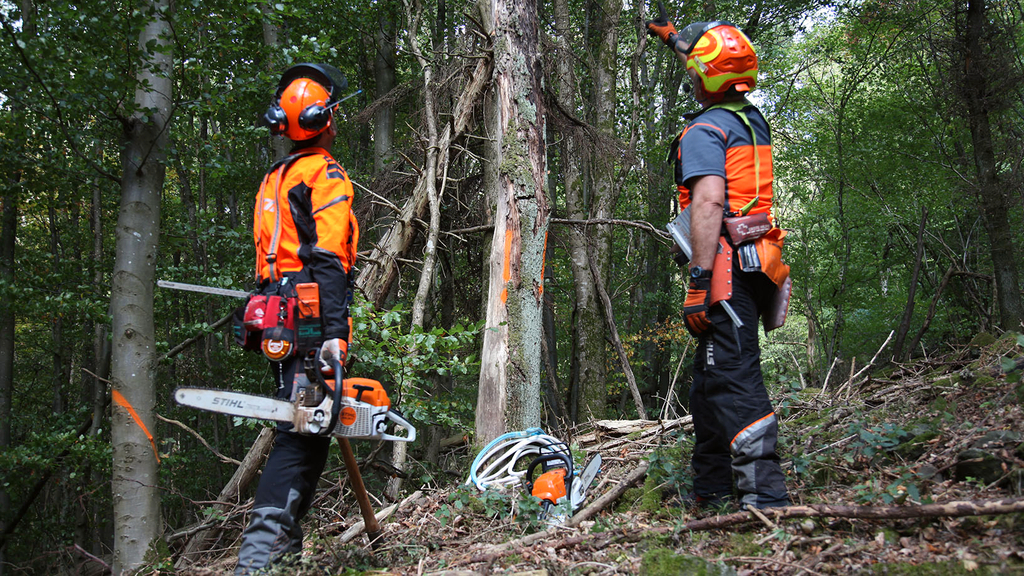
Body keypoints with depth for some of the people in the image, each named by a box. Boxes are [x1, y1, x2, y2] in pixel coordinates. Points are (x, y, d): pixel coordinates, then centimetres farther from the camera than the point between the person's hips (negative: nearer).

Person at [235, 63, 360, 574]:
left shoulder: (272, 180, 22)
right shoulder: (325, 176, -6)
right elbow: (328, 260, -17)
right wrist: (335, 334, -23)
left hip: (274, 318, 9)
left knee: (298, 427, 15)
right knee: (304, 431, -13)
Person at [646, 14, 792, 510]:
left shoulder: (703, 131, -8)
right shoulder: (753, 120, 18)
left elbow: (709, 203, -21)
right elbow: (717, 76, 40)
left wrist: (699, 282, -24)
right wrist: (676, 39, 52)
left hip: (727, 266, -9)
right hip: (760, 264, 9)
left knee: (735, 380, -13)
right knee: (711, 378, 16)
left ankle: (766, 497, -19)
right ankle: (711, 487, 24)